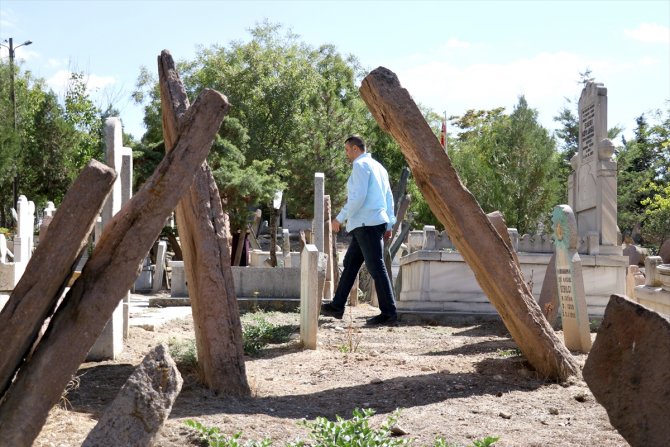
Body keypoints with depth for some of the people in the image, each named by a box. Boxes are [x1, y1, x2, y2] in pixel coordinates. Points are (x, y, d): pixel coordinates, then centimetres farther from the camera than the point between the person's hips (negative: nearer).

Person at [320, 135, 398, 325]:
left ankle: (389, 312, -8)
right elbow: (389, 197, 19)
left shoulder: (360, 165, -8)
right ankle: (337, 306, 16)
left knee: (376, 267, -9)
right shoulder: (378, 166, 21)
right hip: (371, 224, 10)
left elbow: (358, 197, -19)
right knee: (350, 263, 13)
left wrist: (340, 218, -13)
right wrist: (389, 224, 19)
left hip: (367, 224, -10)